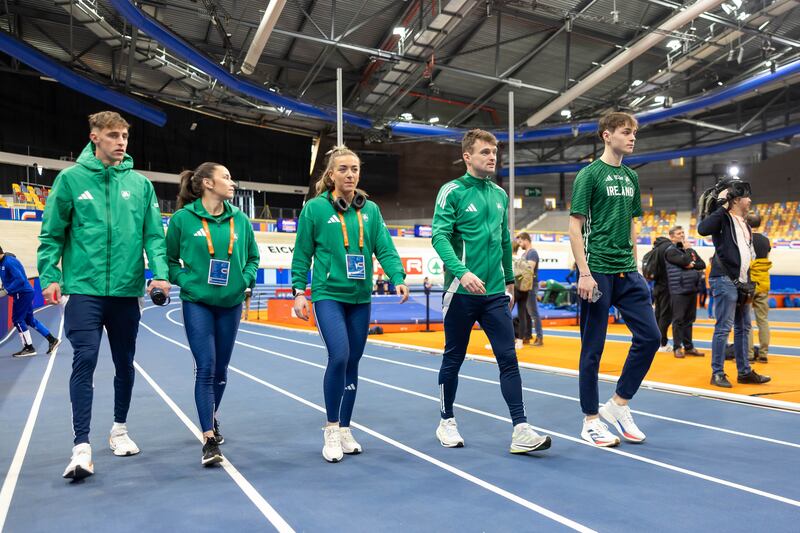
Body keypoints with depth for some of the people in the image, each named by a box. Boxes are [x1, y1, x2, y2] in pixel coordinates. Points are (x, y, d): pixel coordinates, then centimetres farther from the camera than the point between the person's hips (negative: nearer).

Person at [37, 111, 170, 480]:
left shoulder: (140, 183, 5)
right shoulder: (71, 179, 1)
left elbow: (153, 234, 4)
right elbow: (51, 234, 3)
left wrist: (159, 272, -10)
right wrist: (49, 276, -5)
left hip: (126, 290, 3)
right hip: (84, 289, -2)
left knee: (124, 363, 13)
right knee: (85, 361, -10)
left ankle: (119, 429, 32)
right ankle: (82, 447, -3)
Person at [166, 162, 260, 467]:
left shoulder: (239, 219, 3)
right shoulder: (183, 218, -6)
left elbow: (253, 257, 14)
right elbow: (169, 259, 3)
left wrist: (247, 280, -2)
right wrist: (186, 280, -12)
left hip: (231, 304, 4)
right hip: (197, 303, -3)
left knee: (221, 369, 14)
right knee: (205, 369, -9)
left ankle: (212, 419, 37)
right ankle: (209, 439, -5)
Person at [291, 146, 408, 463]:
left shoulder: (370, 209, 6)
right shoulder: (315, 208, -3)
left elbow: (384, 249, 0)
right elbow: (302, 254, 0)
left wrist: (398, 277, -16)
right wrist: (299, 291, -4)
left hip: (360, 297, 4)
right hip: (328, 295, -4)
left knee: (352, 363, 9)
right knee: (339, 356, -18)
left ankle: (345, 430, 24)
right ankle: (331, 430, 1)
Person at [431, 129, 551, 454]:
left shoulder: (500, 195, 13)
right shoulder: (452, 191, -5)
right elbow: (439, 236, -15)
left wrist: (509, 281, 21)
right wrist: (462, 272, -28)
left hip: (495, 293, 5)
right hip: (461, 291, -4)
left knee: (508, 359, -2)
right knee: (453, 359, 9)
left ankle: (521, 431, 1)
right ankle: (447, 422, 26)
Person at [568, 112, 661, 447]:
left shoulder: (631, 177, 15)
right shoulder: (590, 174, -5)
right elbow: (575, 226, -9)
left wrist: (636, 267, 16)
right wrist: (584, 273, -16)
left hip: (627, 272, 7)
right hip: (598, 272, -7)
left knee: (649, 335, 3)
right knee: (593, 348, 1)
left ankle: (618, 404, 18)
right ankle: (591, 421, 13)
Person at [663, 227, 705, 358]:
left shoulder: (691, 250, 18)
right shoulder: (671, 251, -3)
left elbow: (702, 264, 12)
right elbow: (684, 261, -16)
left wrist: (693, 265, -6)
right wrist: (686, 249, -2)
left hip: (692, 289, 6)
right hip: (679, 290, -6)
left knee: (689, 319, 10)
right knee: (678, 319, -4)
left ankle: (688, 346, 16)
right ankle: (677, 347, 2)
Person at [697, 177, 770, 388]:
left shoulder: (744, 224, 19)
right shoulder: (723, 218, -6)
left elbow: (746, 255, 22)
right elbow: (703, 228, -27)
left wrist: (748, 284, 18)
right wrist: (722, 207, -19)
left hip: (740, 282, 9)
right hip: (725, 280, -9)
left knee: (743, 327, 12)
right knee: (724, 327, -8)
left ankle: (744, 371, 20)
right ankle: (717, 373, -1)